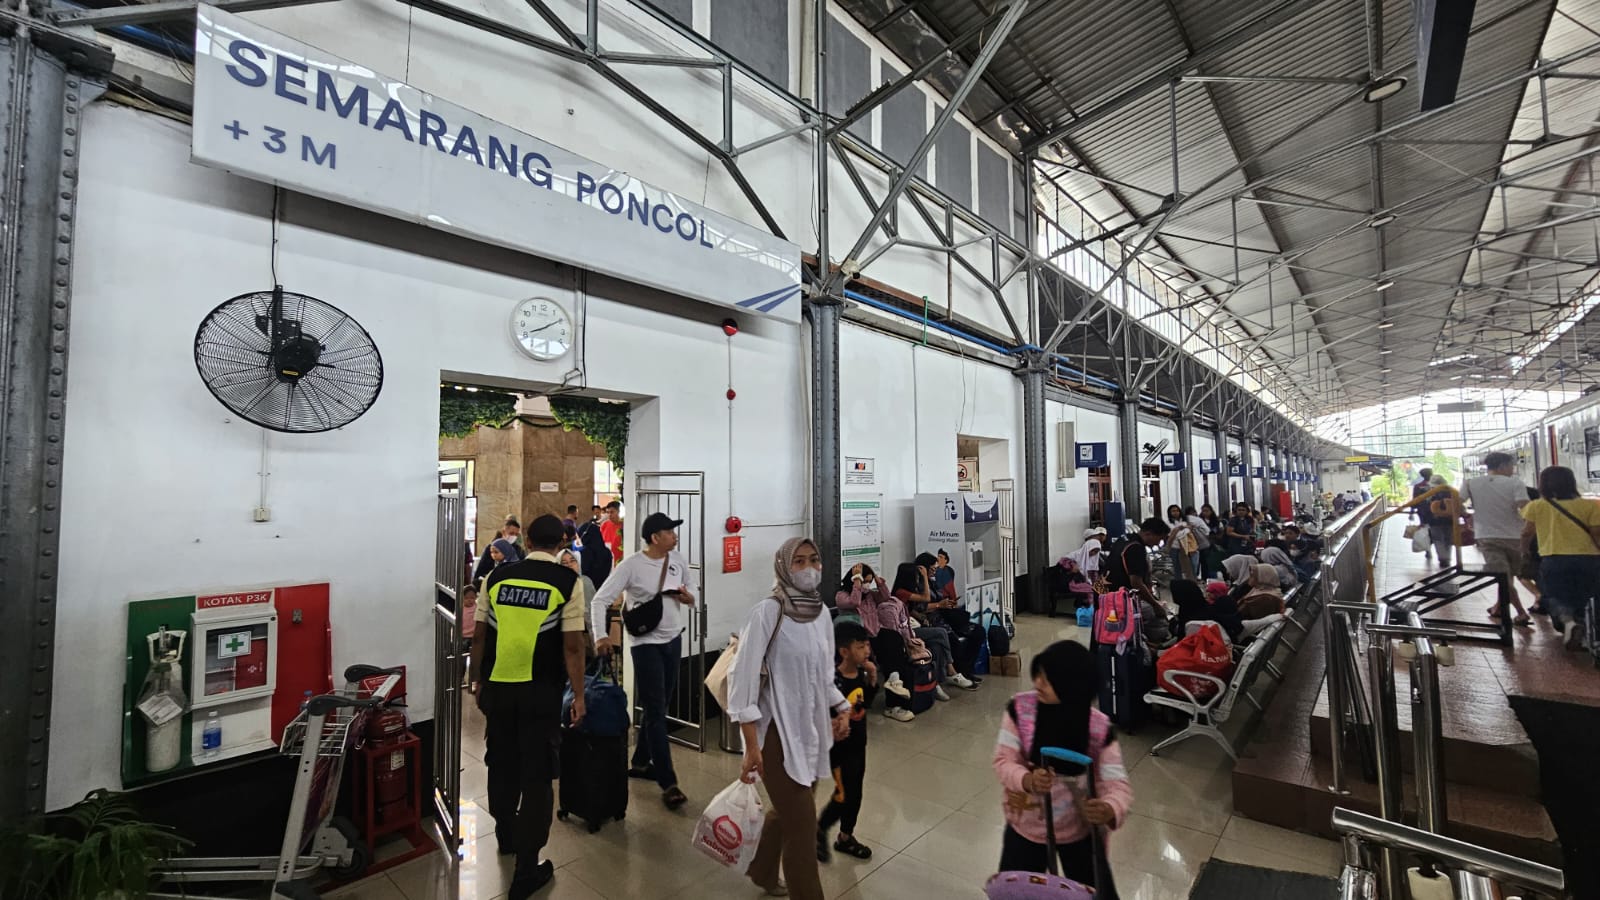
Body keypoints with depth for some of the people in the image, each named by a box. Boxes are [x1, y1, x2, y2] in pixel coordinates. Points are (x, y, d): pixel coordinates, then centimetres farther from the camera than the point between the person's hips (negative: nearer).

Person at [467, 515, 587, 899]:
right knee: (536, 774, 9)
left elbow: (479, 636, 5)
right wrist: (578, 694, -3)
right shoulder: (568, 581, -12)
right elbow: (572, 646, -13)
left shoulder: (496, 576, -1)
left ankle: (506, 835, 46)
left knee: (502, 763, 24)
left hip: (497, 686, 4)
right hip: (541, 691, -4)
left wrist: (477, 678, 20)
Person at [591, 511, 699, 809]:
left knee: (659, 707, 17)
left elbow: (692, 588, 11)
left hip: (673, 639, 6)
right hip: (646, 643, -6)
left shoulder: (678, 559, -1)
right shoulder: (631, 565, -17)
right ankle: (668, 783, 4)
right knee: (656, 712, -3)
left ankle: (640, 762, 36)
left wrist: (690, 598, -12)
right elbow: (600, 600, -16)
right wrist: (600, 635, -26)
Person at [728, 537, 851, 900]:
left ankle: (761, 870, 48)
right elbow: (742, 677, -17)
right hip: (777, 730, -6)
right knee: (802, 822, 0)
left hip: (812, 727, 7)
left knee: (787, 810, 22)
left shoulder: (821, 613, 1)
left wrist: (842, 709, 6)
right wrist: (751, 744, -18)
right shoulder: (767, 612, -18)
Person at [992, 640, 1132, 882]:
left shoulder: (1099, 728, -21)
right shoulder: (1019, 708, -19)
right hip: (1026, 826, 1)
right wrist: (1027, 780, -37)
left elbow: (1118, 784, -22)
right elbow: (1003, 761, -17)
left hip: (1080, 829, 0)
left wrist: (1109, 809, -44)